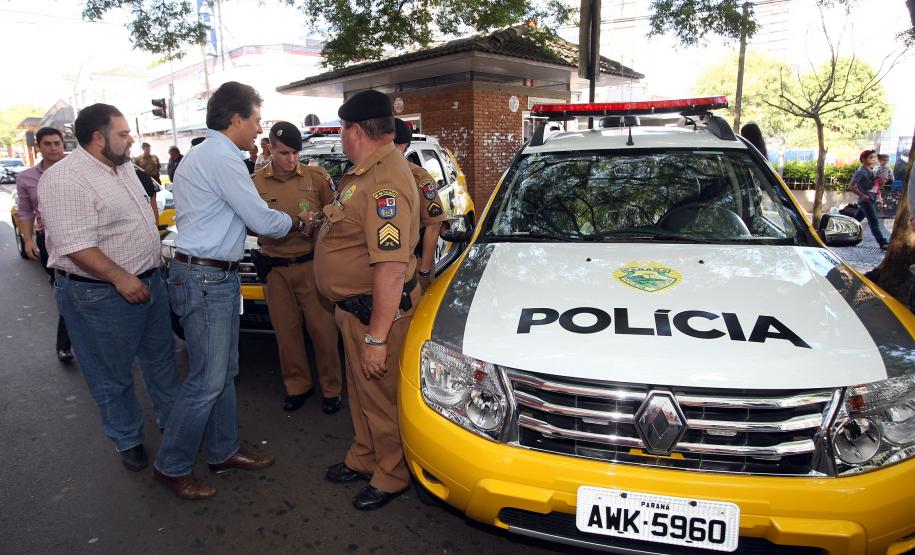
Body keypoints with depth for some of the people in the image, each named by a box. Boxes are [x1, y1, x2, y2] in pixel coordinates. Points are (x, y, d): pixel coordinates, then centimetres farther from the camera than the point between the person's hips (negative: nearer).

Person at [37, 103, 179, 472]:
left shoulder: (124, 168, 8)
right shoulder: (64, 180, -20)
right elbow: (75, 244, -26)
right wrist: (121, 278, -24)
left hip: (148, 281, 9)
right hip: (103, 294, -8)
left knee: (161, 357, 19)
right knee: (112, 376, 9)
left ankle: (171, 418, 37)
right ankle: (128, 440, 27)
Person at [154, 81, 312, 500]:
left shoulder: (199, 155, 17)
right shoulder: (222, 158, -16)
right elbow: (262, 220, -16)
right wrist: (296, 222, 4)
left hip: (216, 276, 11)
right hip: (206, 279, -11)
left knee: (225, 372, 16)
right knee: (207, 380, -1)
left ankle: (224, 451, 29)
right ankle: (172, 466, 16)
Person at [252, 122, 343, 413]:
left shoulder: (316, 177, 0)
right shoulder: (255, 182, 2)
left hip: (312, 264, -1)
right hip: (276, 269, 2)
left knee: (322, 329, 1)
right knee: (286, 331, 11)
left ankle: (331, 388, 17)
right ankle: (297, 386, 28)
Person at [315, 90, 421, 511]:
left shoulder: (384, 184, -27)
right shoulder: (364, 172, 8)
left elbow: (391, 270, -32)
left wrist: (376, 337, -29)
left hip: (377, 311, -10)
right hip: (354, 305, 10)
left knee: (381, 397, 8)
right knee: (361, 391, 25)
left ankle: (392, 475, 30)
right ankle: (365, 457, 46)